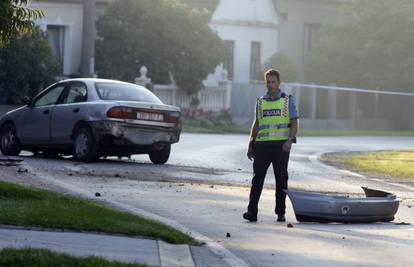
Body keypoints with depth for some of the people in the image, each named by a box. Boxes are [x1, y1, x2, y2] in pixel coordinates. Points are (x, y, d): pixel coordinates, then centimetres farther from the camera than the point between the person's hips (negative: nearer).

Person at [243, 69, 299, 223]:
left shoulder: (287, 100, 6)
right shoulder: (260, 101, 13)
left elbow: (294, 123, 3)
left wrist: (290, 140, -12)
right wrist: (250, 145, 13)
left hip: (281, 145, -2)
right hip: (262, 144, 2)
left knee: (281, 180, 4)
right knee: (257, 178, -7)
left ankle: (280, 212, 12)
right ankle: (252, 212, -11)